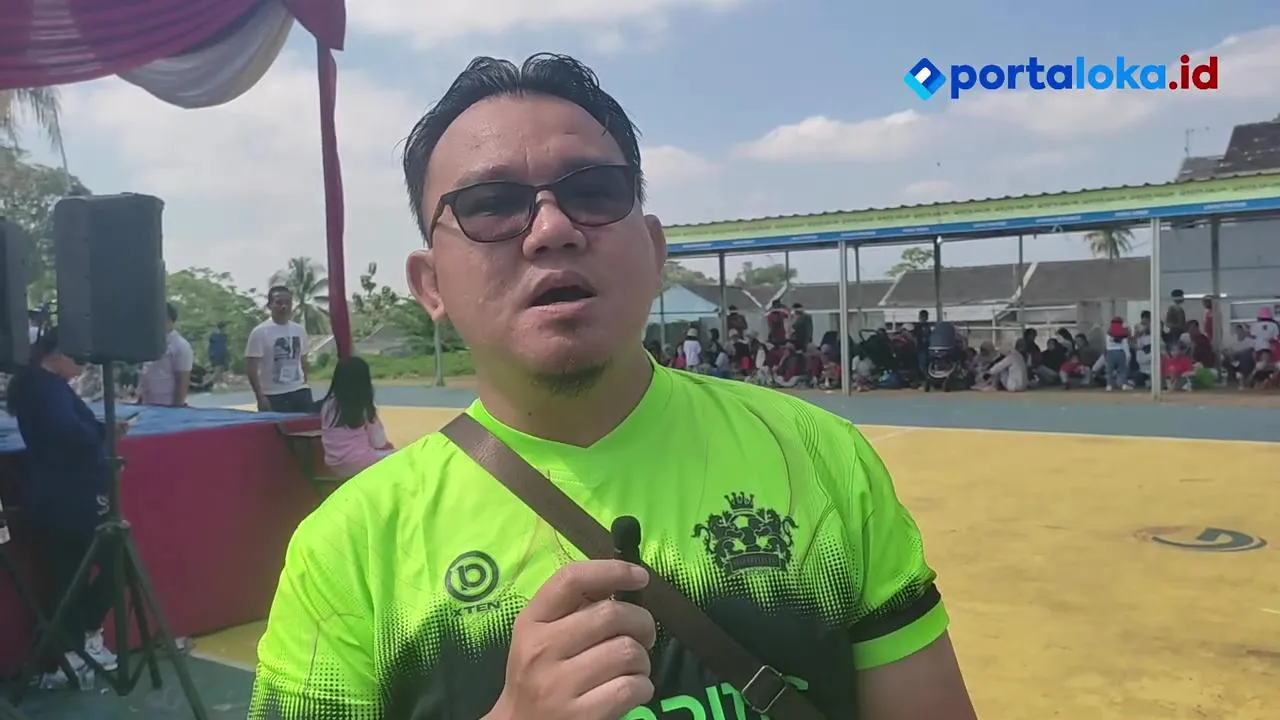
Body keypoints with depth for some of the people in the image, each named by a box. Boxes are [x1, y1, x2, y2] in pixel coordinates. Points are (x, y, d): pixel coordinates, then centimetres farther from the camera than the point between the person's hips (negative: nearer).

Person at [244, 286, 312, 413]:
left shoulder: (299, 330, 9)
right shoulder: (260, 332, -8)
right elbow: (251, 368, -9)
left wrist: (306, 384, 14)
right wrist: (260, 397, -14)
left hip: (299, 392, 5)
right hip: (273, 396, -5)